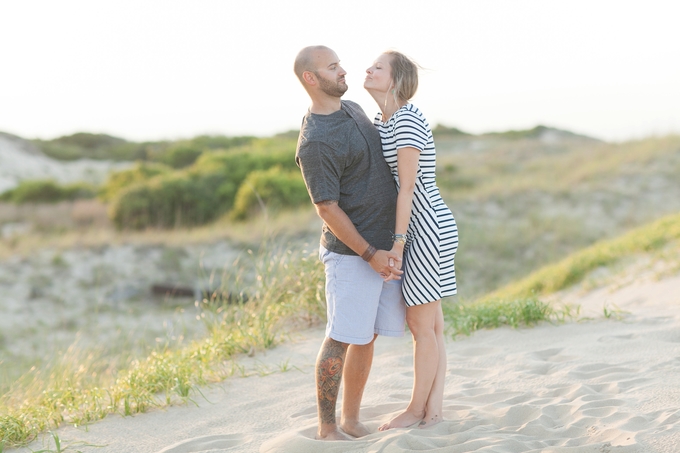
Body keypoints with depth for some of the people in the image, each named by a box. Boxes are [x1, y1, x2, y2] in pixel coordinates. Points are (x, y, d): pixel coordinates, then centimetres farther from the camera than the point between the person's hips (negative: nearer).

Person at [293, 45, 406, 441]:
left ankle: (351, 419, 20)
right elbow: (327, 208, -17)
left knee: (367, 337, 11)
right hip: (351, 251, -8)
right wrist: (369, 254, -17)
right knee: (341, 339, -3)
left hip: (386, 245, 8)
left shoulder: (354, 109, 11)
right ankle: (327, 428, 7)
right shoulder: (315, 141, -16)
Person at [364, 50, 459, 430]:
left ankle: (417, 410, 13)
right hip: (421, 228, 10)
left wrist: (398, 241, -19)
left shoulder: (407, 120, -17)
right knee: (432, 325, 11)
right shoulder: (382, 121, 12)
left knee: (421, 323, 1)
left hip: (428, 228, -10)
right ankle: (434, 410, 16)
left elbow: (408, 185, -19)